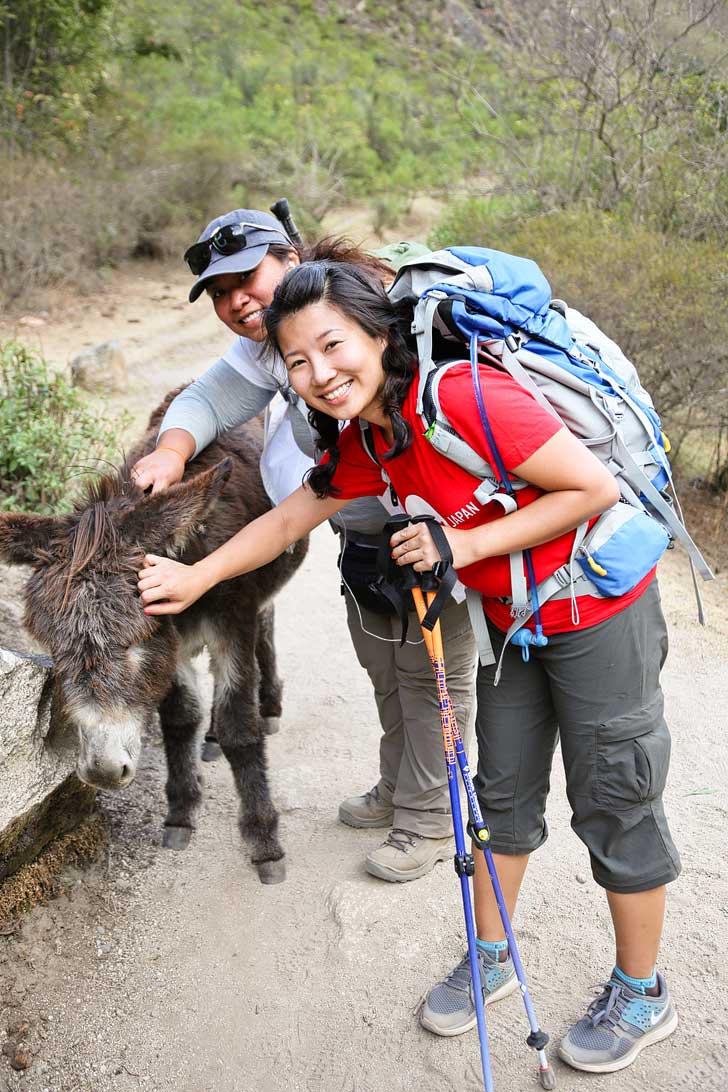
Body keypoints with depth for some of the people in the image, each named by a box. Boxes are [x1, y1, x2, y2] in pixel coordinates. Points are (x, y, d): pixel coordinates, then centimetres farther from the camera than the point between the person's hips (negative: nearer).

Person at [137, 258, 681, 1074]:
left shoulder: (462, 399, -31)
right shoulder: (367, 442, -4)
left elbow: (596, 488, -27)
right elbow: (290, 518, 9)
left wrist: (466, 544, -27)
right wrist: (196, 578, 10)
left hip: (598, 614, -7)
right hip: (514, 622, 8)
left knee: (614, 807, 6)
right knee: (503, 790, 18)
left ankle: (641, 995, 28)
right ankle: (490, 955, 39)